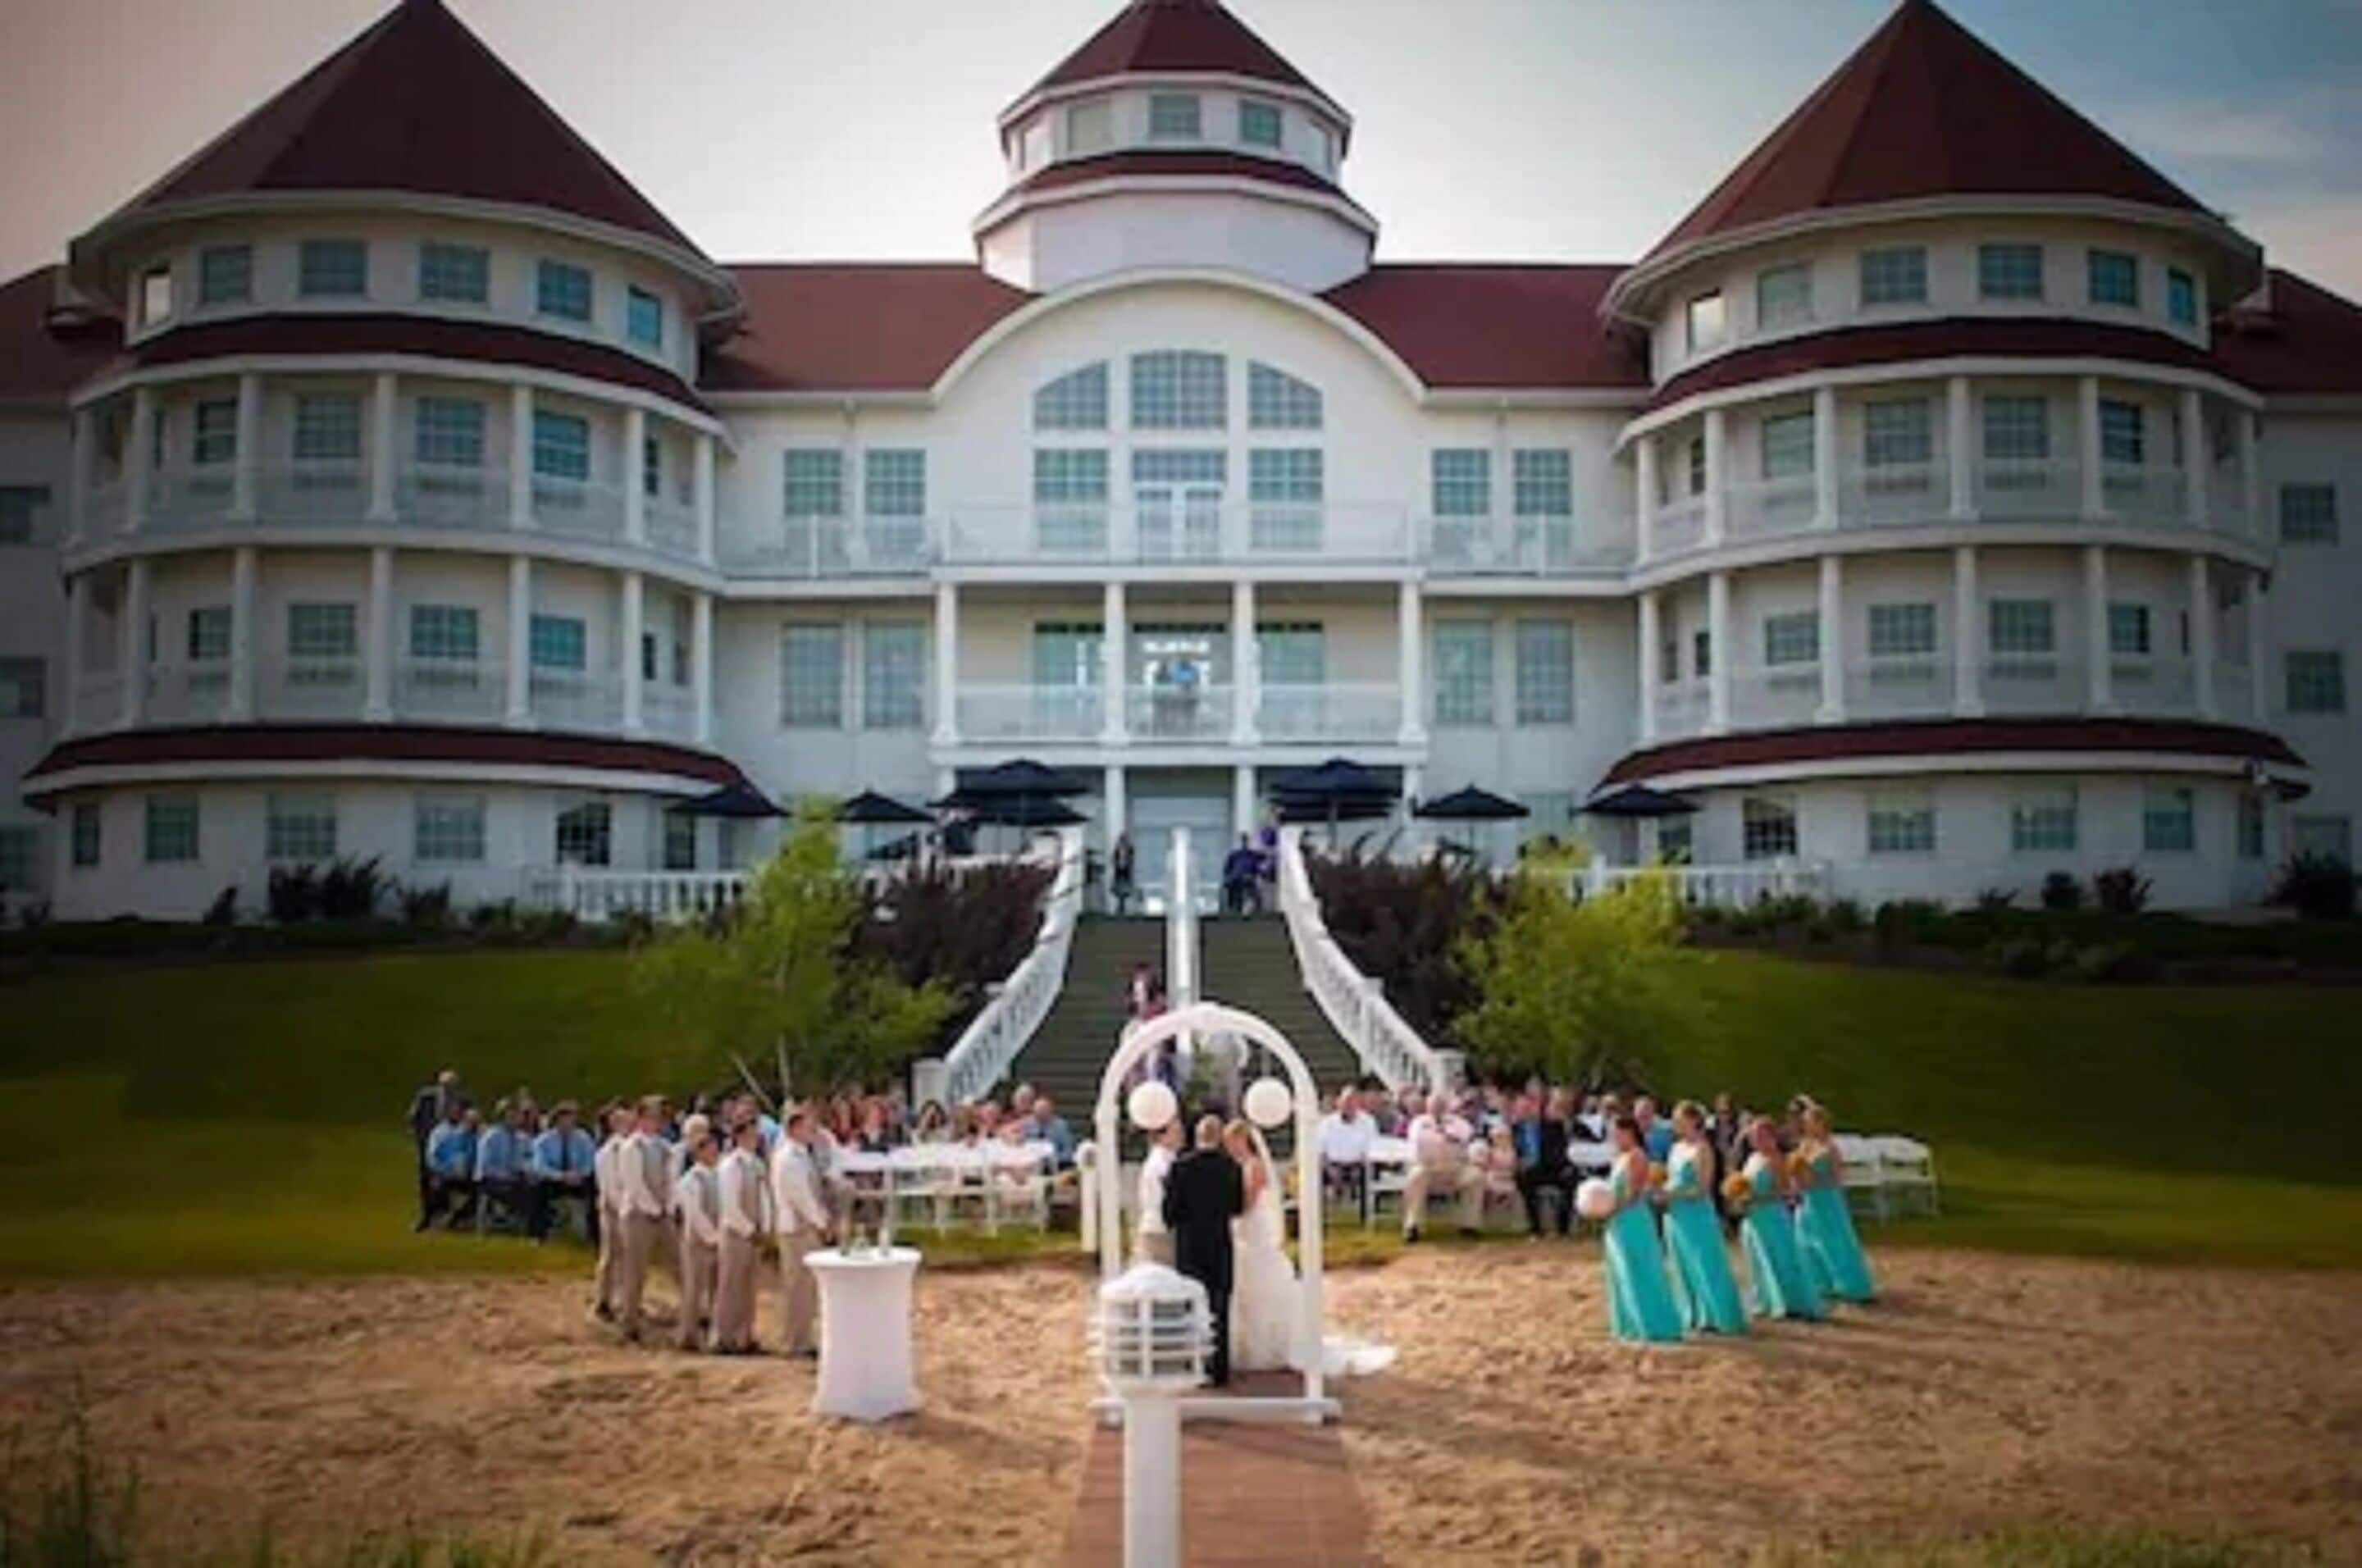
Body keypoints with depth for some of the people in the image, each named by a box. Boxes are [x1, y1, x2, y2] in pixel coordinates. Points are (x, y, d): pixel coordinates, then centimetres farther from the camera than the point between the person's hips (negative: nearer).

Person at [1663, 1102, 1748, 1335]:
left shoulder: (1702, 1150, -12)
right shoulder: (1676, 1148, 11)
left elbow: (1702, 1188, -16)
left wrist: (1673, 1194, -22)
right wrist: (1661, 1191, -2)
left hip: (1696, 1214, -8)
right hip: (1676, 1216, 8)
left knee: (1705, 1266, -2)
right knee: (1683, 1268, 11)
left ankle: (1716, 1317, 6)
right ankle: (1693, 1316, 20)